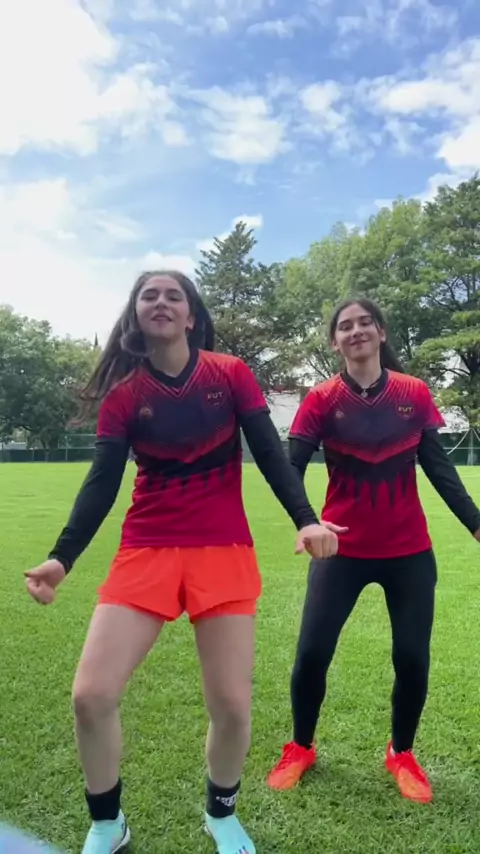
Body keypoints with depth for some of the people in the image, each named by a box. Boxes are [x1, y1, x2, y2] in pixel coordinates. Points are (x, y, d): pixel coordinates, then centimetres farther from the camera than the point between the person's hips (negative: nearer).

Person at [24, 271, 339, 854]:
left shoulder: (231, 374, 1)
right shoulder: (122, 393, 2)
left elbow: (270, 453, -2)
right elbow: (102, 483, -2)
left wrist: (305, 520, -16)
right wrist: (61, 557, -13)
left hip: (225, 553, 0)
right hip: (146, 552, 1)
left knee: (232, 705, -1)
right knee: (91, 696, -5)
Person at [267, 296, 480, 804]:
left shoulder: (414, 394, -1)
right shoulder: (322, 400, -7)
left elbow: (439, 468, 4)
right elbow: (291, 468, -13)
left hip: (409, 550, 2)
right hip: (343, 549, -1)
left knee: (412, 657, 5)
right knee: (312, 653, 0)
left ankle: (401, 755, 34)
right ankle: (300, 749, 28)